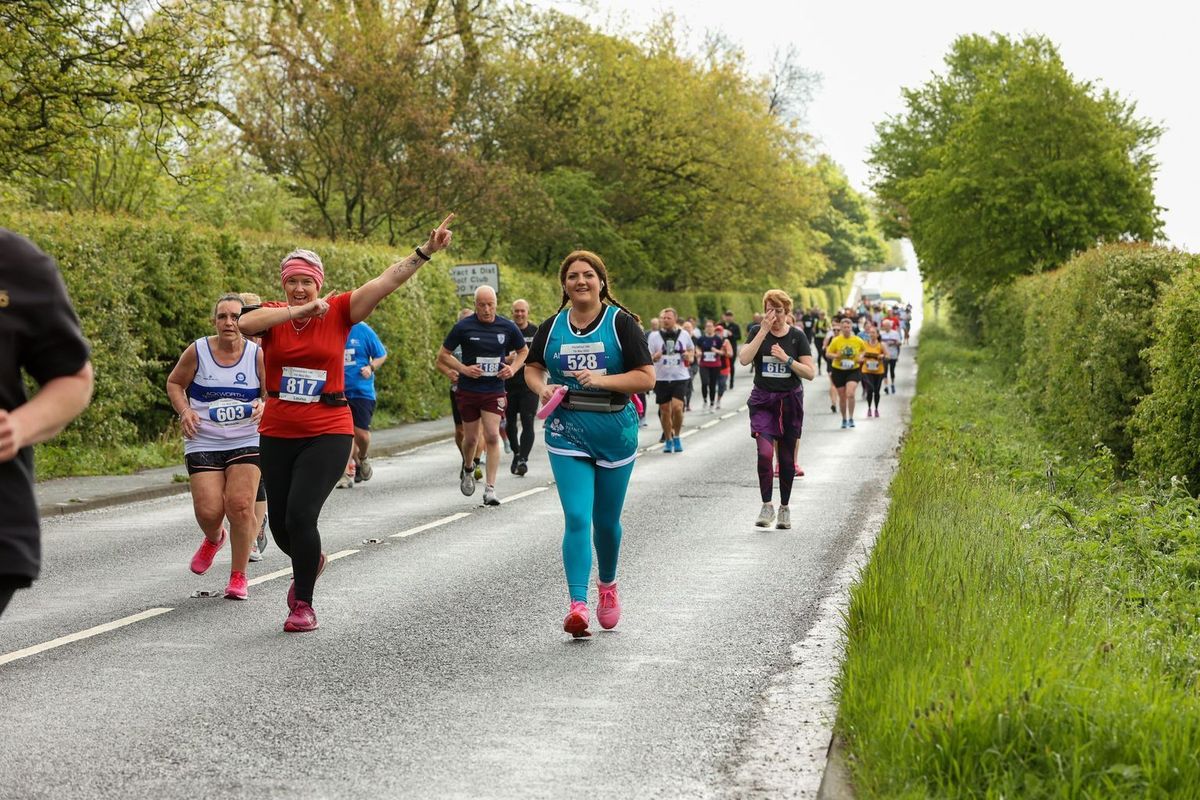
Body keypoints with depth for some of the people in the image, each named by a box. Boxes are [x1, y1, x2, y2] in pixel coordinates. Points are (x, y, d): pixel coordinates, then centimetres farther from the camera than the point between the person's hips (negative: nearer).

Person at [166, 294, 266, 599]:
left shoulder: (257, 355, -4)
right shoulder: (197, 351, -4)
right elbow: (174, 383, 11)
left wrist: (264, 406, -18)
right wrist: (184, 411, -6)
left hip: (246, 442, 0)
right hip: (203, 443, 0)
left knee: (240, 505, -14)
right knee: (208, 510, -10)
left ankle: (238, 576, 4)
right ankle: (213, 538, 31)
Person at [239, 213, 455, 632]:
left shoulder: (339, 311, -3)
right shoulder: (273, 316, 0)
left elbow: (387, 281, -11)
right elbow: (246, 323, -23)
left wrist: (425, 251, -21)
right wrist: (301, 311, -28)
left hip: (328, 433, -3)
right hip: (277, 434, 3)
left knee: (301, 515, -16)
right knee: (280, 523, 12)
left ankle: (303, 604, 2)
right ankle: (309, 562, 48)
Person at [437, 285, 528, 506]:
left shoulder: (507, 327, -1)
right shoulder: (463, 327, -7)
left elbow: (523, 351, 15)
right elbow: (443, 355, 1)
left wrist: (513, 368, -4)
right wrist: (464, 368, -13)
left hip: (494, 390, 0)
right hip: (468, 390, 0)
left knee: (492, 436, -11)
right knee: (471, 438, 9)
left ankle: (490, 488, -7)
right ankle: (468, 467, 42)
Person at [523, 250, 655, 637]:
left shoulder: (621, 323, -4)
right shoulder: (552, 327, 5)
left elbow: (646, 377, -6)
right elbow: (532, 369, 17)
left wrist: (603, 380, -20)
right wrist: (542, 388, -6)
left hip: (615, 432, -1)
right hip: (567, 434, 1)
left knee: (606, 520, 12)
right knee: (576, 518, -13)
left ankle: (608, 586, 39)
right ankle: (577, 605, -16)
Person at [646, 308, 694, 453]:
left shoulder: (684, 334, 5)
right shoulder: (654, 336, 1)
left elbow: (691, 349, 22)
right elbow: (648, 357, 1)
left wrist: (689, 355, 0)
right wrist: (655, 357, -21)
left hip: (680, 377, -1)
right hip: (661, 377, 1)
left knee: (677, 407, -16)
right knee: (664, 410, 5)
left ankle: (676, 437, 6)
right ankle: (668, 440, 22)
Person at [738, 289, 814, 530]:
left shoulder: (797, 336, 1)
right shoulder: (757, 333, 1)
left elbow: (811, 373, -3)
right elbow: (744, 359, -17)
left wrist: (787, 359, -15)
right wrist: (764, 330, -18)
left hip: (790, 400, 1)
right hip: (762, 401, -1)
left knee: (786, 458, 7)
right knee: (765, 453, -17)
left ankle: (784, 508, 21)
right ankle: (766, 506, -6)